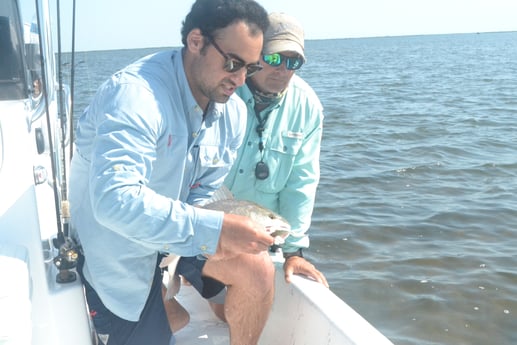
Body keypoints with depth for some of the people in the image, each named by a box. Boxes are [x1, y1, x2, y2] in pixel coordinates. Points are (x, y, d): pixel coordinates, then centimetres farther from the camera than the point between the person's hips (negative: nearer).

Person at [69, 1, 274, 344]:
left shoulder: (234, 112, -8)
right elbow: (114, 200, -41)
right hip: (119, 249, -5)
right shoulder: (136, 94, -30)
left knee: (257, 269, -13)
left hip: (178, 228, 5)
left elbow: (203, 195, -2)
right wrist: (213, 229, -42)